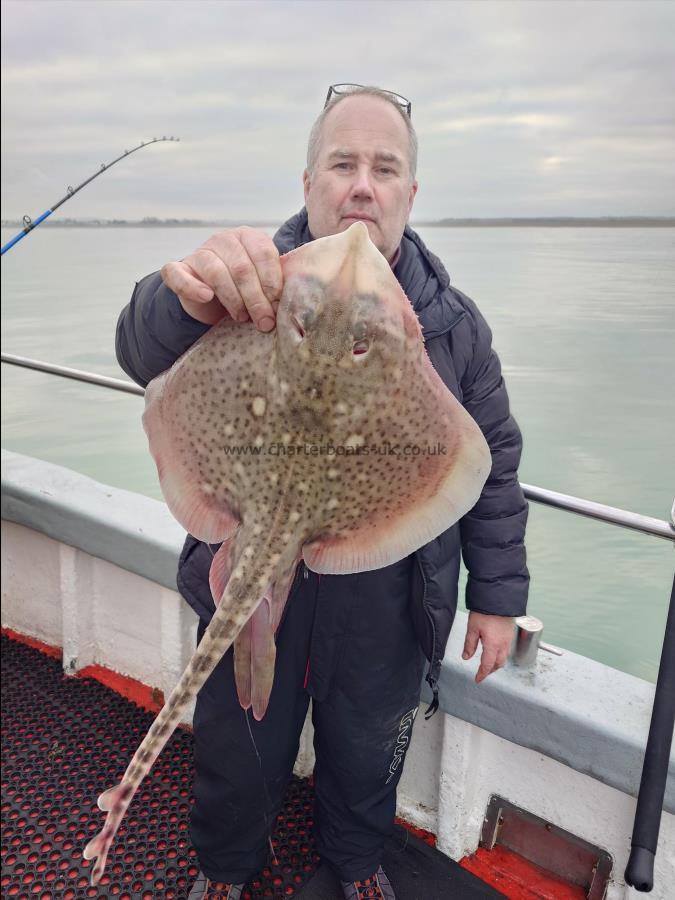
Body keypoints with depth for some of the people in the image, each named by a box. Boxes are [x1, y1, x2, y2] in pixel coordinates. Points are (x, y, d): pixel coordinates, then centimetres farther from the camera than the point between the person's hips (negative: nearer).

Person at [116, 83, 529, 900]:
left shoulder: (451, 320, -4)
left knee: (366, 753, 26)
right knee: (238, 756, 23)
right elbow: (146, 355, -31)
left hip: (386, 609, 2)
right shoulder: (256, 286, -12)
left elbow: (494, 462, 2)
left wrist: (497, 593, 2)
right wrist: (188, 301, -54)